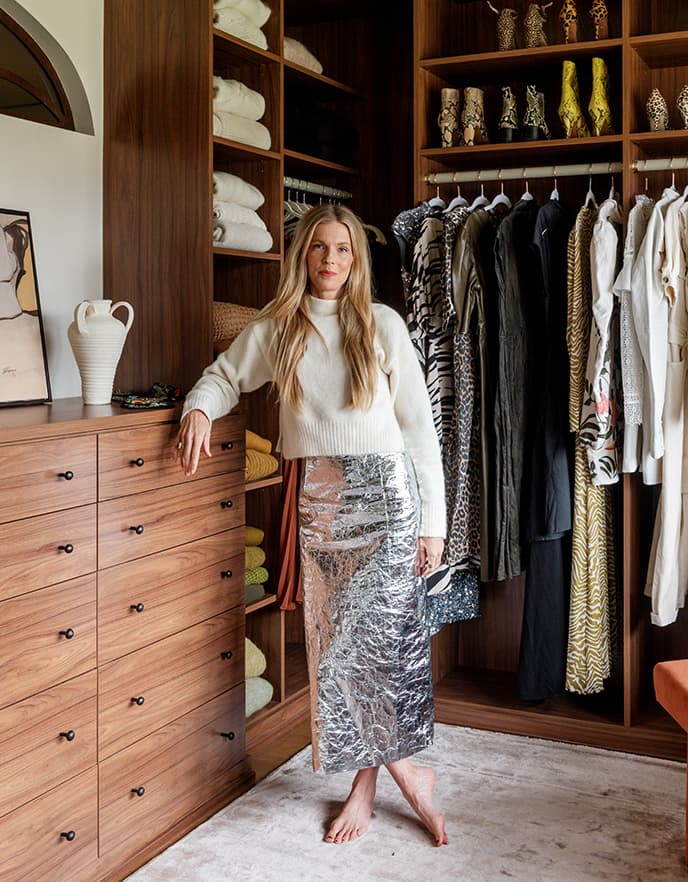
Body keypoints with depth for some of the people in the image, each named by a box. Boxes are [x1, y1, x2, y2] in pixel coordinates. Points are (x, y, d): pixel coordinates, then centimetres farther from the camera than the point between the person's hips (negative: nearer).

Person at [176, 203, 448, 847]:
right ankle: (405, 770, 20)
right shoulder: (275, 329, 7)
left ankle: (367, 780, 11)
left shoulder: (382, 324, 1)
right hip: (320, 497, 3)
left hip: (386, 489, -3)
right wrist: (199, 408, -4)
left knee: (377, 632, -8)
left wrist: (432, 520, -3)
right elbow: (224, 375, 22)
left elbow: (418, 424, 0)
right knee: (335, 639, 5)